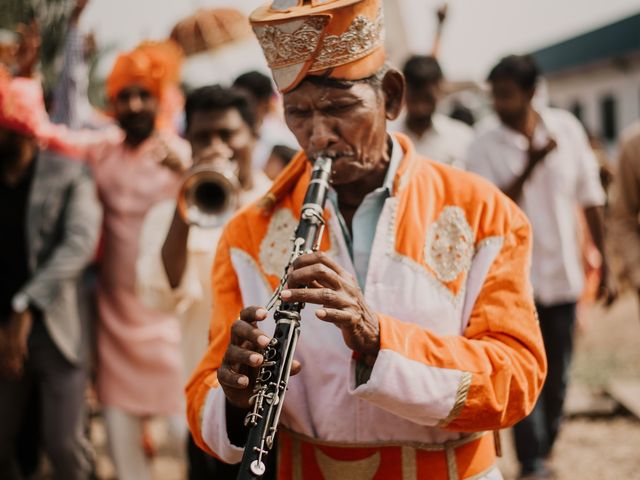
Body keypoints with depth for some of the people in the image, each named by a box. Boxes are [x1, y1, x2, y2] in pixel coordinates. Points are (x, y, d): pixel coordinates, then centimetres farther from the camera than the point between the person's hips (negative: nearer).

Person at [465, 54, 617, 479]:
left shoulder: (567, 128, -2)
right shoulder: (485, 146, -8)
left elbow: (590, 198, 5)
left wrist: (605, 265, 6)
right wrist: (530, 165, -25)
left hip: (563, 274, 3)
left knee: (558, 377, 12)